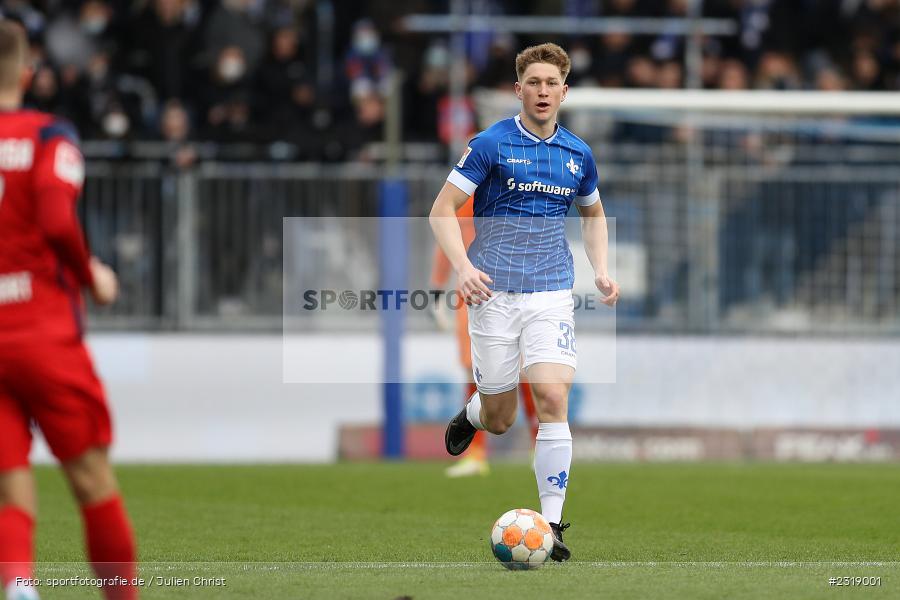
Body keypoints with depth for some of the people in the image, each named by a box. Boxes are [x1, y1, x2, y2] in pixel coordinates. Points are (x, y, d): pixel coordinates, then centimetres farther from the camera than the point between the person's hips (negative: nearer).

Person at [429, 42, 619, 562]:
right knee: (500, 420, 3)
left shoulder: (578, 154, 8)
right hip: (495, 294, -2)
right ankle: (471, 416, 43)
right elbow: (443, 210, -6)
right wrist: (463, 266, -21)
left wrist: (602, 269, 11)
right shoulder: (492, 144, -5)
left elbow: (593, 213, 27)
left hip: (552, 293, 2)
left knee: (553, 398, -17)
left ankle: (552, 524, -13)